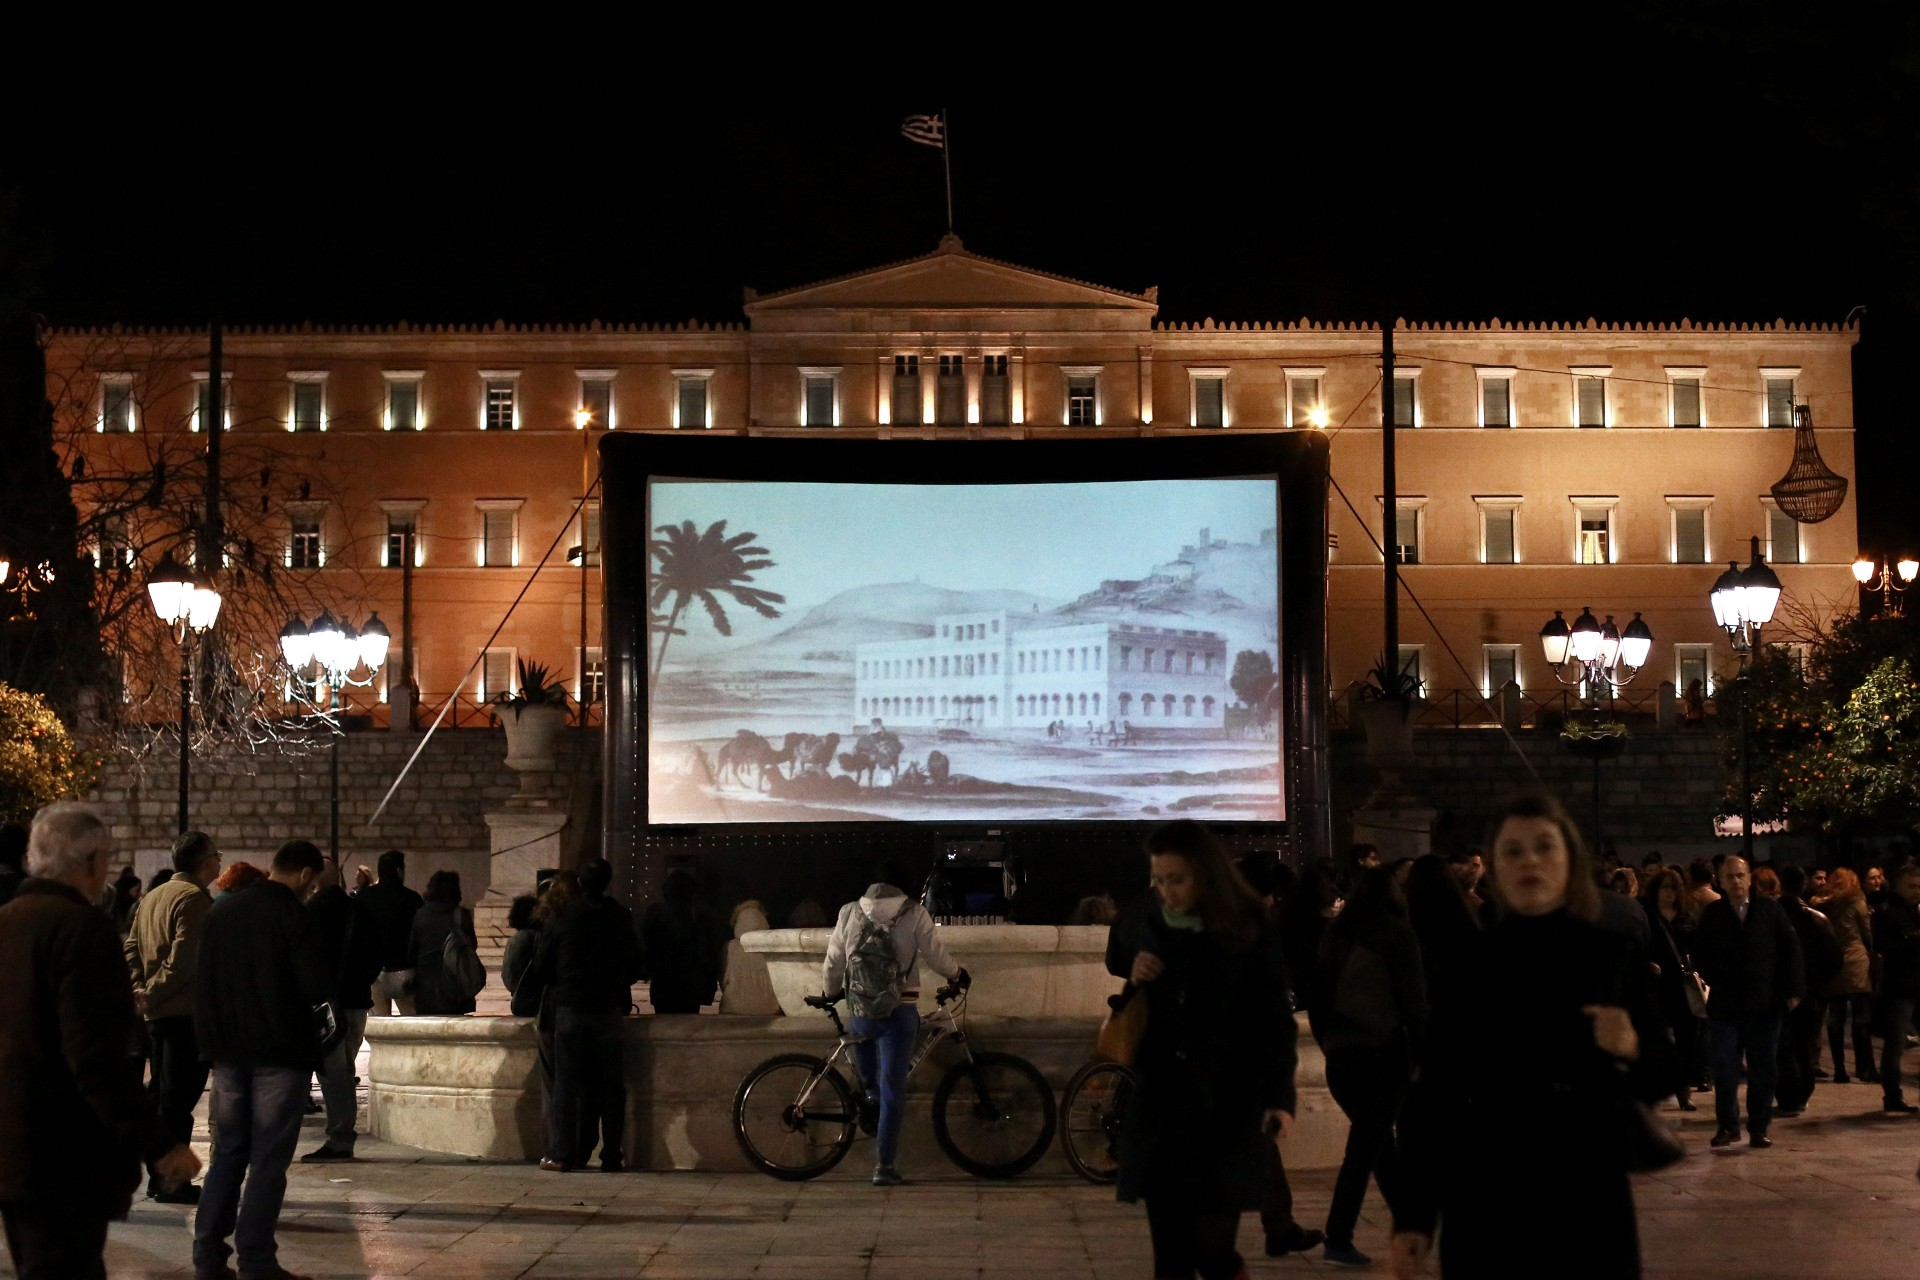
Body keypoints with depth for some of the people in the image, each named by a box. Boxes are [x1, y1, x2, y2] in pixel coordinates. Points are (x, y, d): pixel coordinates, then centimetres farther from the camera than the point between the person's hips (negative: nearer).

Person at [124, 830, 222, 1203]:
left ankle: (159, 1177, 21)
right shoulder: (195, 898, -14)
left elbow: (131, 946, 14)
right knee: (179, 1098, -4)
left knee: (162, 1095, 15)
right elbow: (185, 956, -22)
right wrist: (155, 991, -12)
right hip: (187, 1011, -9)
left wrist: (140, 986, 4)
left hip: (157, 1013, 9)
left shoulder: (153, 896, 15)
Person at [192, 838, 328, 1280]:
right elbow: (316, 987, -16)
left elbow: (203, 979, 11)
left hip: (228, 1049, 6)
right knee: (268, 1159, 0)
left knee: (227, 1152, 15)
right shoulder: (293, 916, -14)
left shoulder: (219, 912, 7)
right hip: (280, 1051, -6)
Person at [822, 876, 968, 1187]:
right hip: (898, 1012, -3)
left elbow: (833, 962, 7)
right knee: (892, 1090, 2)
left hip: (860, 1011, 3)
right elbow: (935, 956, -2)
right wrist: (957, 974, 18)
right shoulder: (914, 914, -6)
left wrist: (829, 993, 25)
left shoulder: (850, 912, 2)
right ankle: (883, 1165, 1)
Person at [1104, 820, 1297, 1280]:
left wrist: (1280, 1097, -15)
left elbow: (1275, 1021, -5)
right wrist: (1131, 980, -2)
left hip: (1227, 1106, -3)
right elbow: (1113, 972, 20)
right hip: (1159, 1104, 3)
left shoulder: (1250, 933, -6)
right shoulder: (1141, 922, 2)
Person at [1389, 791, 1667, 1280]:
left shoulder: (1615, 958, 3)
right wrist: (1413, 1213, -2)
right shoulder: (1465, 966, 2)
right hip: (1485, 1208, 0)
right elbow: (1433, 1096, 2)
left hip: (1590, 1205, 1)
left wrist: (1630, 1053, -15)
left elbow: (1658, 1079, 7)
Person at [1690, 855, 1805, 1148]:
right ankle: (1727, 1125, 11)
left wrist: (1794, 990, -3)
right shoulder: (1711, 915, 4)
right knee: (1724, 1069, -2)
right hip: (1724, 1006, 0)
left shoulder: (1770, 910, 3)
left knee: (1763, 1071, 6)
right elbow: (1699, 955, 9)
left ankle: (1758, 1129, 16)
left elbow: (1791, 949, 3)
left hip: (1765, 1005, 0)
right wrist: (1714, 981, -2)